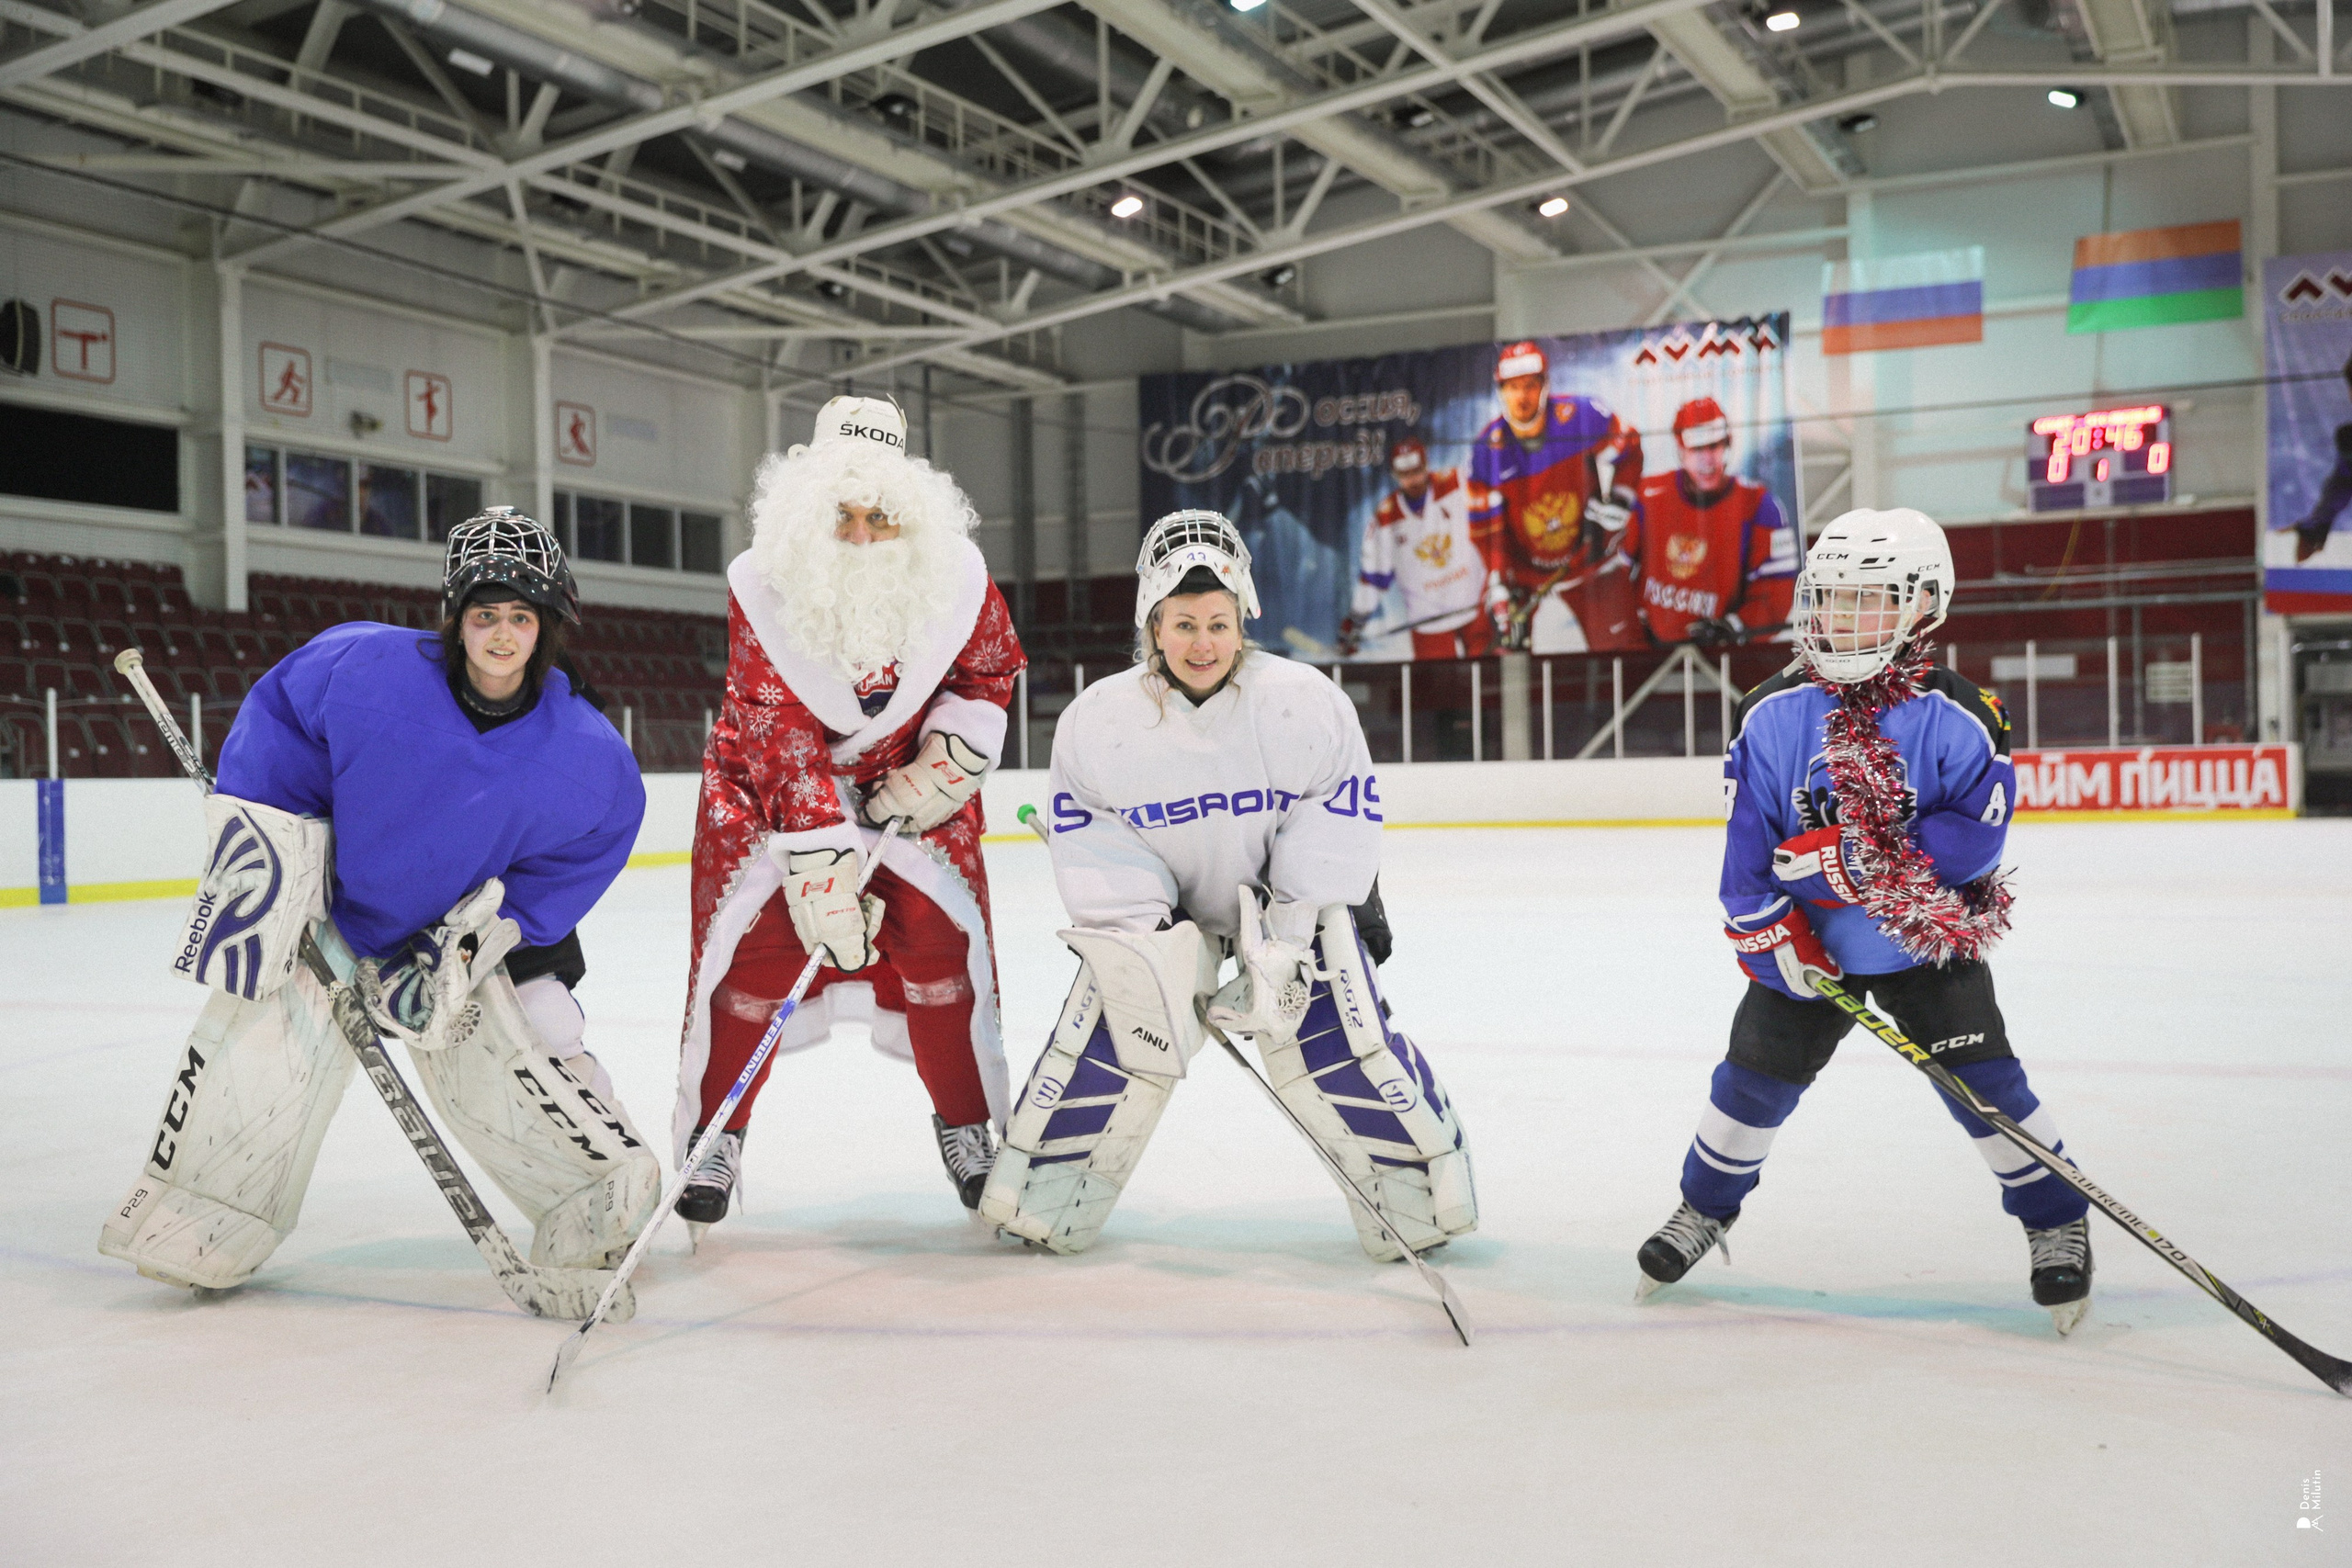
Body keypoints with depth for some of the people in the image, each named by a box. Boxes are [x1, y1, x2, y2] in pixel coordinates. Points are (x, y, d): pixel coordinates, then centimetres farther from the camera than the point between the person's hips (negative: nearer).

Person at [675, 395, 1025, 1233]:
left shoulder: (957, 577, -19)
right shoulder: (764, 589, -27)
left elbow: (990, 672, 1)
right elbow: (785, 740, -28)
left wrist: (950, 759, -13)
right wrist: (820, 869, -34)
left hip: (905, 777, 2)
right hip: (769, 780, -2)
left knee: (940, 937, -7)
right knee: (752, 946, -11)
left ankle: (967, 1124, 13)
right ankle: (713, 1135, 8)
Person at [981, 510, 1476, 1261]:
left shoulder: (1306, 702, -21)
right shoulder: (1098, 720, -17)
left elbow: (1340, 826, -17)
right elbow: (1091, 848, -12)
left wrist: (1284, 943, -23)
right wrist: (1143, 945, -21)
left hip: (1296, 905, -1)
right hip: (1159, 909, 2)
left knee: (1336, 1042, -14)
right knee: (1110, 1031, -9)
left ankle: (1425, 1186, 5)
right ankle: (1042, 1196, 11)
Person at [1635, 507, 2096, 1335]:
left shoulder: (1955, 718, -15)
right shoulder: (1774, 714, -7)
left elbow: (1976, 834, -21)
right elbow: (1748, 839, -5)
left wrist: (1849, 852, -28)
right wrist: (1769, 928, -15)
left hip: (1929, 941, -2)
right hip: (1808, 944, 3)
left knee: (1983, 1080, -8)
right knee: (1754, 1076, 5)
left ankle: (2057, 1222, 14)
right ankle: (1706, 1206, 29)